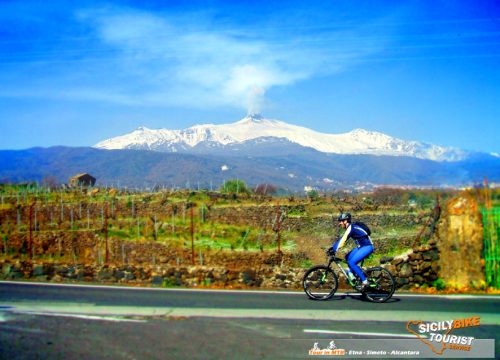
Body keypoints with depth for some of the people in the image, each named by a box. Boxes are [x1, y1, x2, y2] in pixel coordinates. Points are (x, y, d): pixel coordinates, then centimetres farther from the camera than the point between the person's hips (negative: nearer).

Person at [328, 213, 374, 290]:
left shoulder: (351, 228, -18)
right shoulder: (350, 228, 11)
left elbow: (343, 240, -26)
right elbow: (341, 239, 16)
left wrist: (334, 250, -28)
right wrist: (332, 247, 12)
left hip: (367, 247, -10)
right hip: (361, 246, 10)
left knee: (352, 262, -16)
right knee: (348, 257, 5)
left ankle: (364, 281, -9)